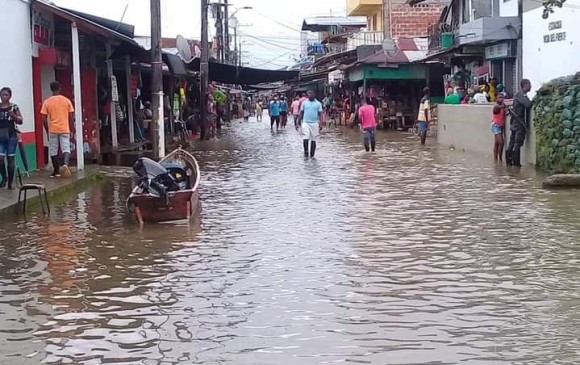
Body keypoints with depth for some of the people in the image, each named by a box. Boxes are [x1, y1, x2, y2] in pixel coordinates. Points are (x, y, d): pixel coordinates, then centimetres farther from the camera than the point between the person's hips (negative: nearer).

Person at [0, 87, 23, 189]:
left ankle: (10, 182, 11)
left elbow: (20, 121, -1)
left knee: (10, 159, 1)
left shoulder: (14, 107, -1)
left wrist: (13, 115, -17)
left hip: (11, 136, -2)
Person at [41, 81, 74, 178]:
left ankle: (56, 171, 13)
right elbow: (71, 117, 2)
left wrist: (47, 131, 10)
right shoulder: (67, 100, 0)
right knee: (66, 149, 1)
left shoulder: (47, 102, -2)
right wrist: (70, 130, 11)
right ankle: (65, 164, -27)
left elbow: (44, 119, -2)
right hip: (65, 129, 0)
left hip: (53, 130, 0)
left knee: (53, 151, 9)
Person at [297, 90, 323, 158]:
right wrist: (298, 122, 5)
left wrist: (320, 124, -9)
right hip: (305, 123, 0)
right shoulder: (304, 103, 7)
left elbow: (320, 114, 1)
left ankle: (312, 155, 12)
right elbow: (301, 113, 10)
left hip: (314, 123, 0)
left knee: (313, 140, 4)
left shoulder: (318, 103, 4)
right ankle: (306, 152, 7)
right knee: (306, 138, -12)